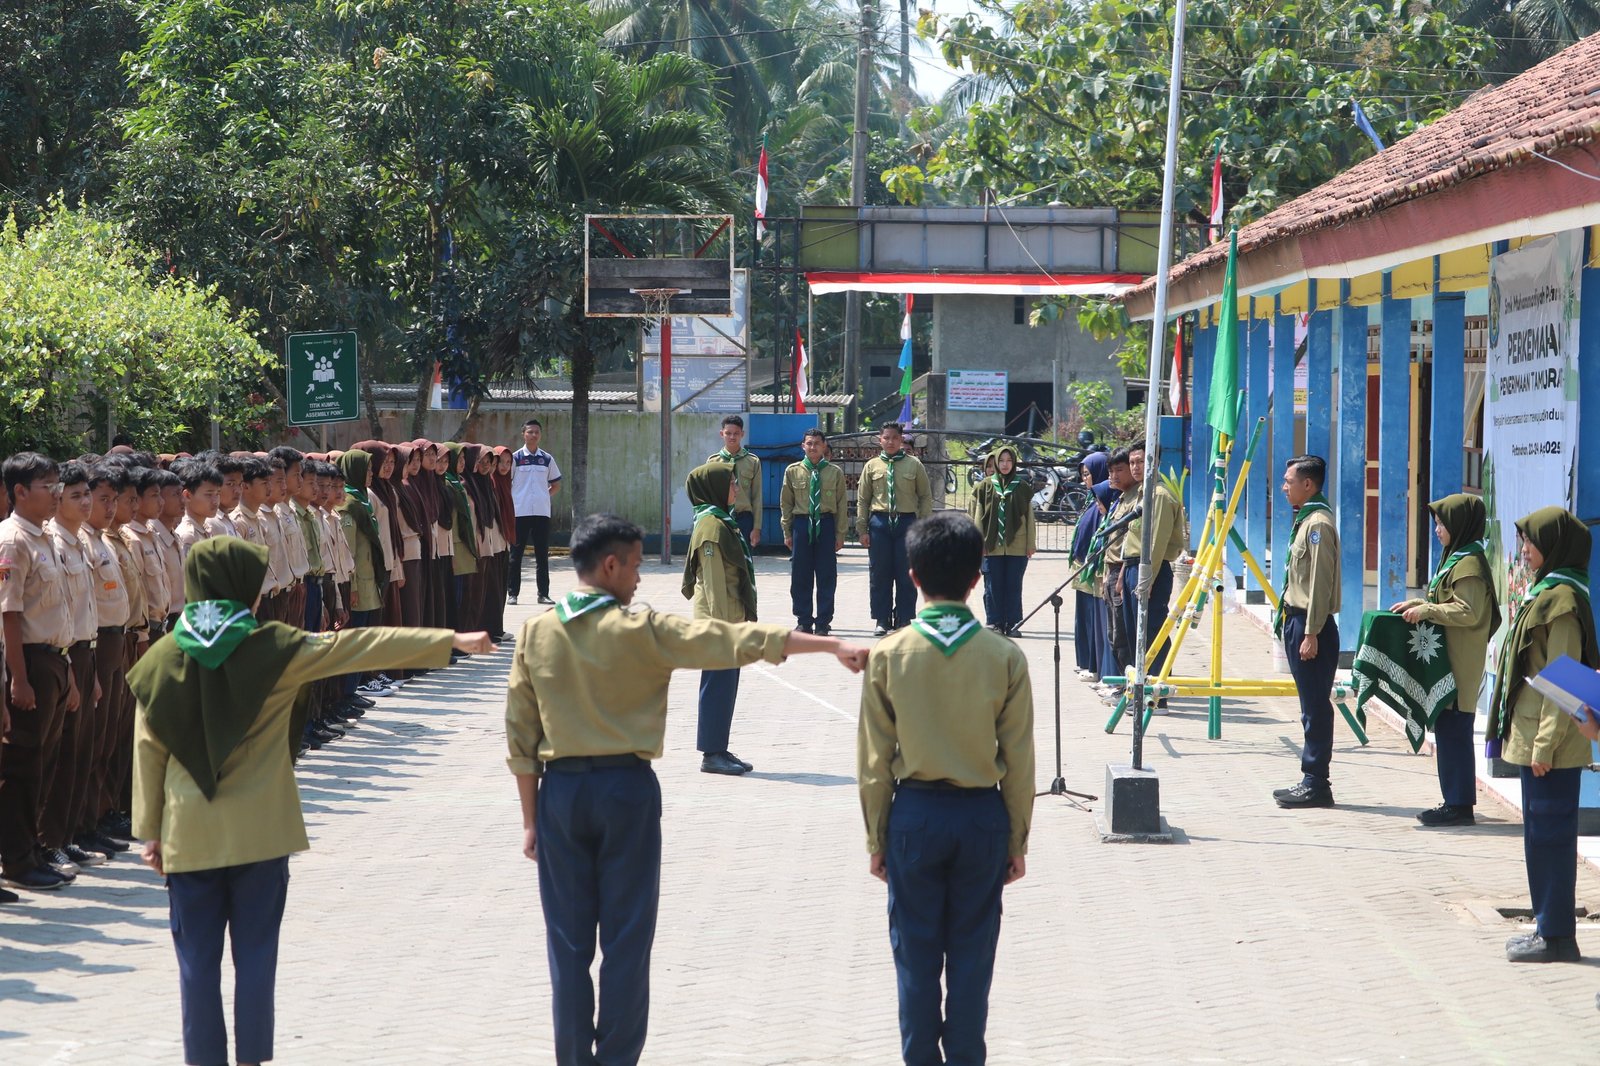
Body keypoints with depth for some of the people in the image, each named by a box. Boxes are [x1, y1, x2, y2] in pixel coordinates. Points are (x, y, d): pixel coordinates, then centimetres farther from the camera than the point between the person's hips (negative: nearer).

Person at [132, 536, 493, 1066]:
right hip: (259, 831, -1)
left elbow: (147, 751, 1)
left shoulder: (162, 658, -1)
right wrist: (451, 640, 2)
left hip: (189, 833, 1)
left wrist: (150, 829, 9)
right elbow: (360, 646, -4)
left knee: (198, 960, 7)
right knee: (255, 956, 6)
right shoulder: (272, 648, -7)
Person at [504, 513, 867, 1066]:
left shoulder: (536, 632, 0)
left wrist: (531, 819, 10)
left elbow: (520, 734, 3)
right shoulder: (642, 631, -9)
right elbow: (738, 641, -11)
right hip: (627, 790, -3)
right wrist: (831, 645, -9)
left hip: (560, 791, 3)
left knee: (568, 942, 8)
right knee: (626, 940, 5)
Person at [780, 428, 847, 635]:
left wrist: (840, 534, 1)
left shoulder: (835, 473, 3)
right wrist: (787, 533, 4)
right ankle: (804, 621, 12)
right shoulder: (793, 471, 5)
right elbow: (786, 503, 8)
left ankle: (823, 622, 7)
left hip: (826, 524, -1)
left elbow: (841, 505, 5)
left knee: (827, 576, 0)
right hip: (801, 524, 1)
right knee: (800, 576, 3)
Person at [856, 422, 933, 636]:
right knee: (879, 574, 3)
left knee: (906, 575, 1)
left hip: (906, 522, -1)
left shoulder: (914, 465, 5)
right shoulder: (872, 466, 7)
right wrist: (862, 530, 3)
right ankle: (882, 621, 10)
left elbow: (925, 496, 6)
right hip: (879, 522, 1)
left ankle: (904, 620, 9)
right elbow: (862, 500, 9)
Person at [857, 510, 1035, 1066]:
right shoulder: (1005, 658, -8)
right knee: (971, 956, 9)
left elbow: (874, 763, -4)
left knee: (916, 957, 9)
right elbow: (1018, 763, -3)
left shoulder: (887, 656, -8)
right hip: (982, 816, 0)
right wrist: (1017, 841, 8)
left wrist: (877, 839, 7)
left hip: (915, 815, 0)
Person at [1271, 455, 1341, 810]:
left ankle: (1316, 783, -5)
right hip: (1297, 621, 10)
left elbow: (1320, 582, -18)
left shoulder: (1318, 523, -14)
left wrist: (1311, 634, -20)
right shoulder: (1305, 520, 15)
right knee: (1311, 707, 11)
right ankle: (1312, 781, 14)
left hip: (1311, 625, -10)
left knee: (1315, 706, -7)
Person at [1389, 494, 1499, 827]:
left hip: (1459, 664, -10)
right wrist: (1417, 605, 12)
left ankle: (1459, 805, -5)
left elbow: (1468, 612, -22)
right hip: (1448, 662, 10)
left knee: (1453, 730, -8)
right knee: (1449, 731, 12)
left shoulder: (1468, 564, -15)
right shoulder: (1457, 559, 16)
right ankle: (1456, 802, 16)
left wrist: (1425, 610, -18)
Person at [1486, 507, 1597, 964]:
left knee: (1550, 832, -5)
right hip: (1532, 738, 10)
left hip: (1552, 745, -10)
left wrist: (1546, 745, -20)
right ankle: (1549, 926, 22)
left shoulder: (1561, 601, -16)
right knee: (1540, 832, 14)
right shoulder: (1544, 593, 14)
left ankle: (1557, 936, 0)